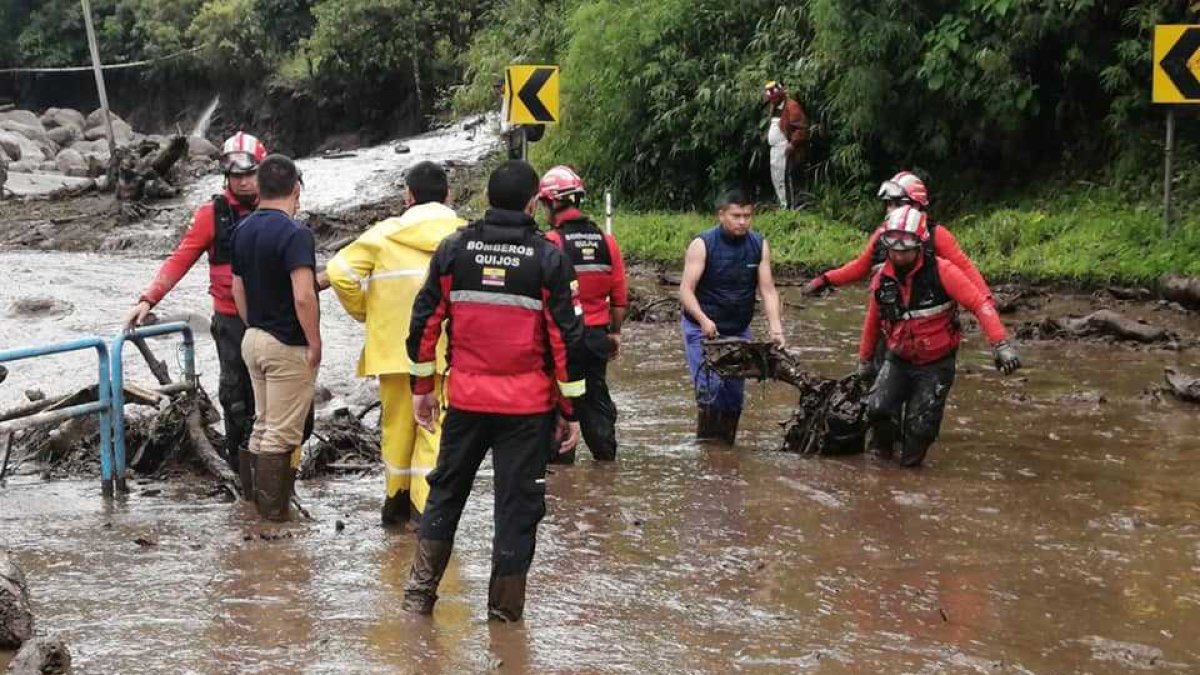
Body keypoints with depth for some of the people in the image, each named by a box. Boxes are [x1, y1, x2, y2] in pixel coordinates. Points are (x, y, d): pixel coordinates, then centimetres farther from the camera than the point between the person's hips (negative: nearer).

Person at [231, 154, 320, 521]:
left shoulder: (243, 231, 7)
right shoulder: (295, 233, -19)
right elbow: (303, 297, -26)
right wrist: (315, 344, -16)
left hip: (254, 339, 8)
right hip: (288, 346, -8)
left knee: (263, 425, 18)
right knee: (282, 433, -1)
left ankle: (260, 500, 25)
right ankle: (274, 508, 4)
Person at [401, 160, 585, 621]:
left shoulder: (453, 250, 1)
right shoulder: (549, 259, -6)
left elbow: (424, 323, 4)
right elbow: (568, 337, -6)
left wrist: (422, 387, 15)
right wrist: (571, 410, 1)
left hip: (466, 399, 3)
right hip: (529, 406, -2)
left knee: (446, 490, 18)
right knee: (518, 504, 6)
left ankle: (420, 591, 17)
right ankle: (504, 610, 12)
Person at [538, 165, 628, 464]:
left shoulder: (551, 242, -15)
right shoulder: (607, 241, 3)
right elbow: (620, 296, 7)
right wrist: (615, 332, 17)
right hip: (597, 334, 5)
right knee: (596, 396, 16)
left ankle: (561, 458, 8)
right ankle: (606, 454, 23)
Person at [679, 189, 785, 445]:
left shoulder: (759, 245, -1)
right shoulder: (702, 245, -12)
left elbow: (768, 291, -4)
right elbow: (686, 290, -16)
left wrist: (776, 329, -18)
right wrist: (704, 320, -33)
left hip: (739, 331, 4)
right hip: (702, 329, -4)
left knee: (735, 392, 6)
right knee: (710, 389, -16)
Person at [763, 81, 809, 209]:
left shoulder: (791, 106, -14)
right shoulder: (776, 108, 17)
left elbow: (802, 128, -19)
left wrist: (793, 144, -21)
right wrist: (768, 135, 16)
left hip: (786, 149, -11)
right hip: (775, 149, 11)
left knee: (785, 179, -12)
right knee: (776, 179, 15)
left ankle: (789, 206, -9)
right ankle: (783, 205, 24)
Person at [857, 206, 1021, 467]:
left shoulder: (941, 272, -17)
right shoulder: (882, 279, -3)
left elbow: (980, 303, -19)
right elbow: (873, 321, 14)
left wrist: (1002, 345, -27)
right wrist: (865, 359, 23)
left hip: (936, 364, -3)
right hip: (898, 360, 3)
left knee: (920, 426, -10)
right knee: (878, 408, -18)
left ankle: (909, 463, 18)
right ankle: (883, 448, 11)